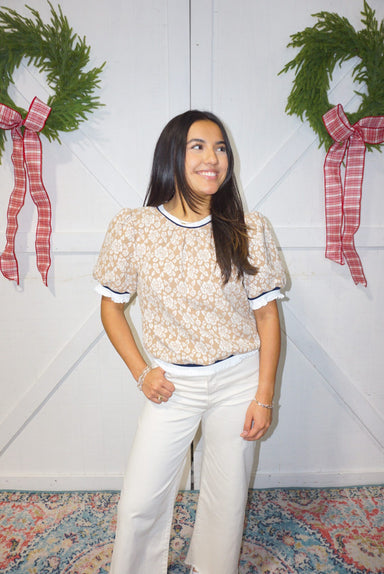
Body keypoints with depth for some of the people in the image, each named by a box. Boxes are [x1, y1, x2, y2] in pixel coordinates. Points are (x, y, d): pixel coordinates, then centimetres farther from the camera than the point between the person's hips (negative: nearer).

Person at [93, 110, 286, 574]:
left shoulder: (249, 231, -8)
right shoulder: (131, 228, -9)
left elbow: (266, 314, -3)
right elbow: (111, 305, 2)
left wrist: (264, 396, -5)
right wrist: (141, 372, -5)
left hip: (239, 381, 1)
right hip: (172, 384, 0)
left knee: (227, 501, 17)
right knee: (139, 504, 10)